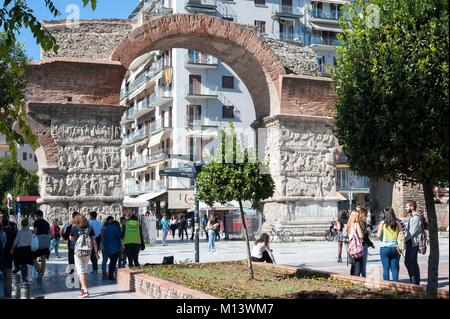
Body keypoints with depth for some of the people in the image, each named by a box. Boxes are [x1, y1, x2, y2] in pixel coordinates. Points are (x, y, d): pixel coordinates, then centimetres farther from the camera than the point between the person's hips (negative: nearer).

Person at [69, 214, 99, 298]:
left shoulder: (74, 228, -5)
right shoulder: (90, 228, 0)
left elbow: (71, 238, 11)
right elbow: (94, 241, 0)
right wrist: (96, 252, 4)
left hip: (78, 251, -3)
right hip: (88, 252, 3)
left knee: (81, 271, -3)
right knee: (85, 270, 18)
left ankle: (85, 290, -15)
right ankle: (83, 288, 28)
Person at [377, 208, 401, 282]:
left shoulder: (382, 224, -6)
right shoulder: (397, 224, 1)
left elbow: (378, 236, -10)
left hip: (384, 248, -2)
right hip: (395, 247, 2)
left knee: (386, 268, 4)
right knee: (395, 268, 9)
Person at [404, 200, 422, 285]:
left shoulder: (415, 217, -16)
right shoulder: (412, 217, 17)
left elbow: (412, 232, -20)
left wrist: (404, 239, -15)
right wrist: (404, 238, 7)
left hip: (413, 243, -10)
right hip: (412, 243, 10)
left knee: (408, 262, -11)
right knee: (413, 262, 12)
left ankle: (414, 281, -10)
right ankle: (416, 281, 16)